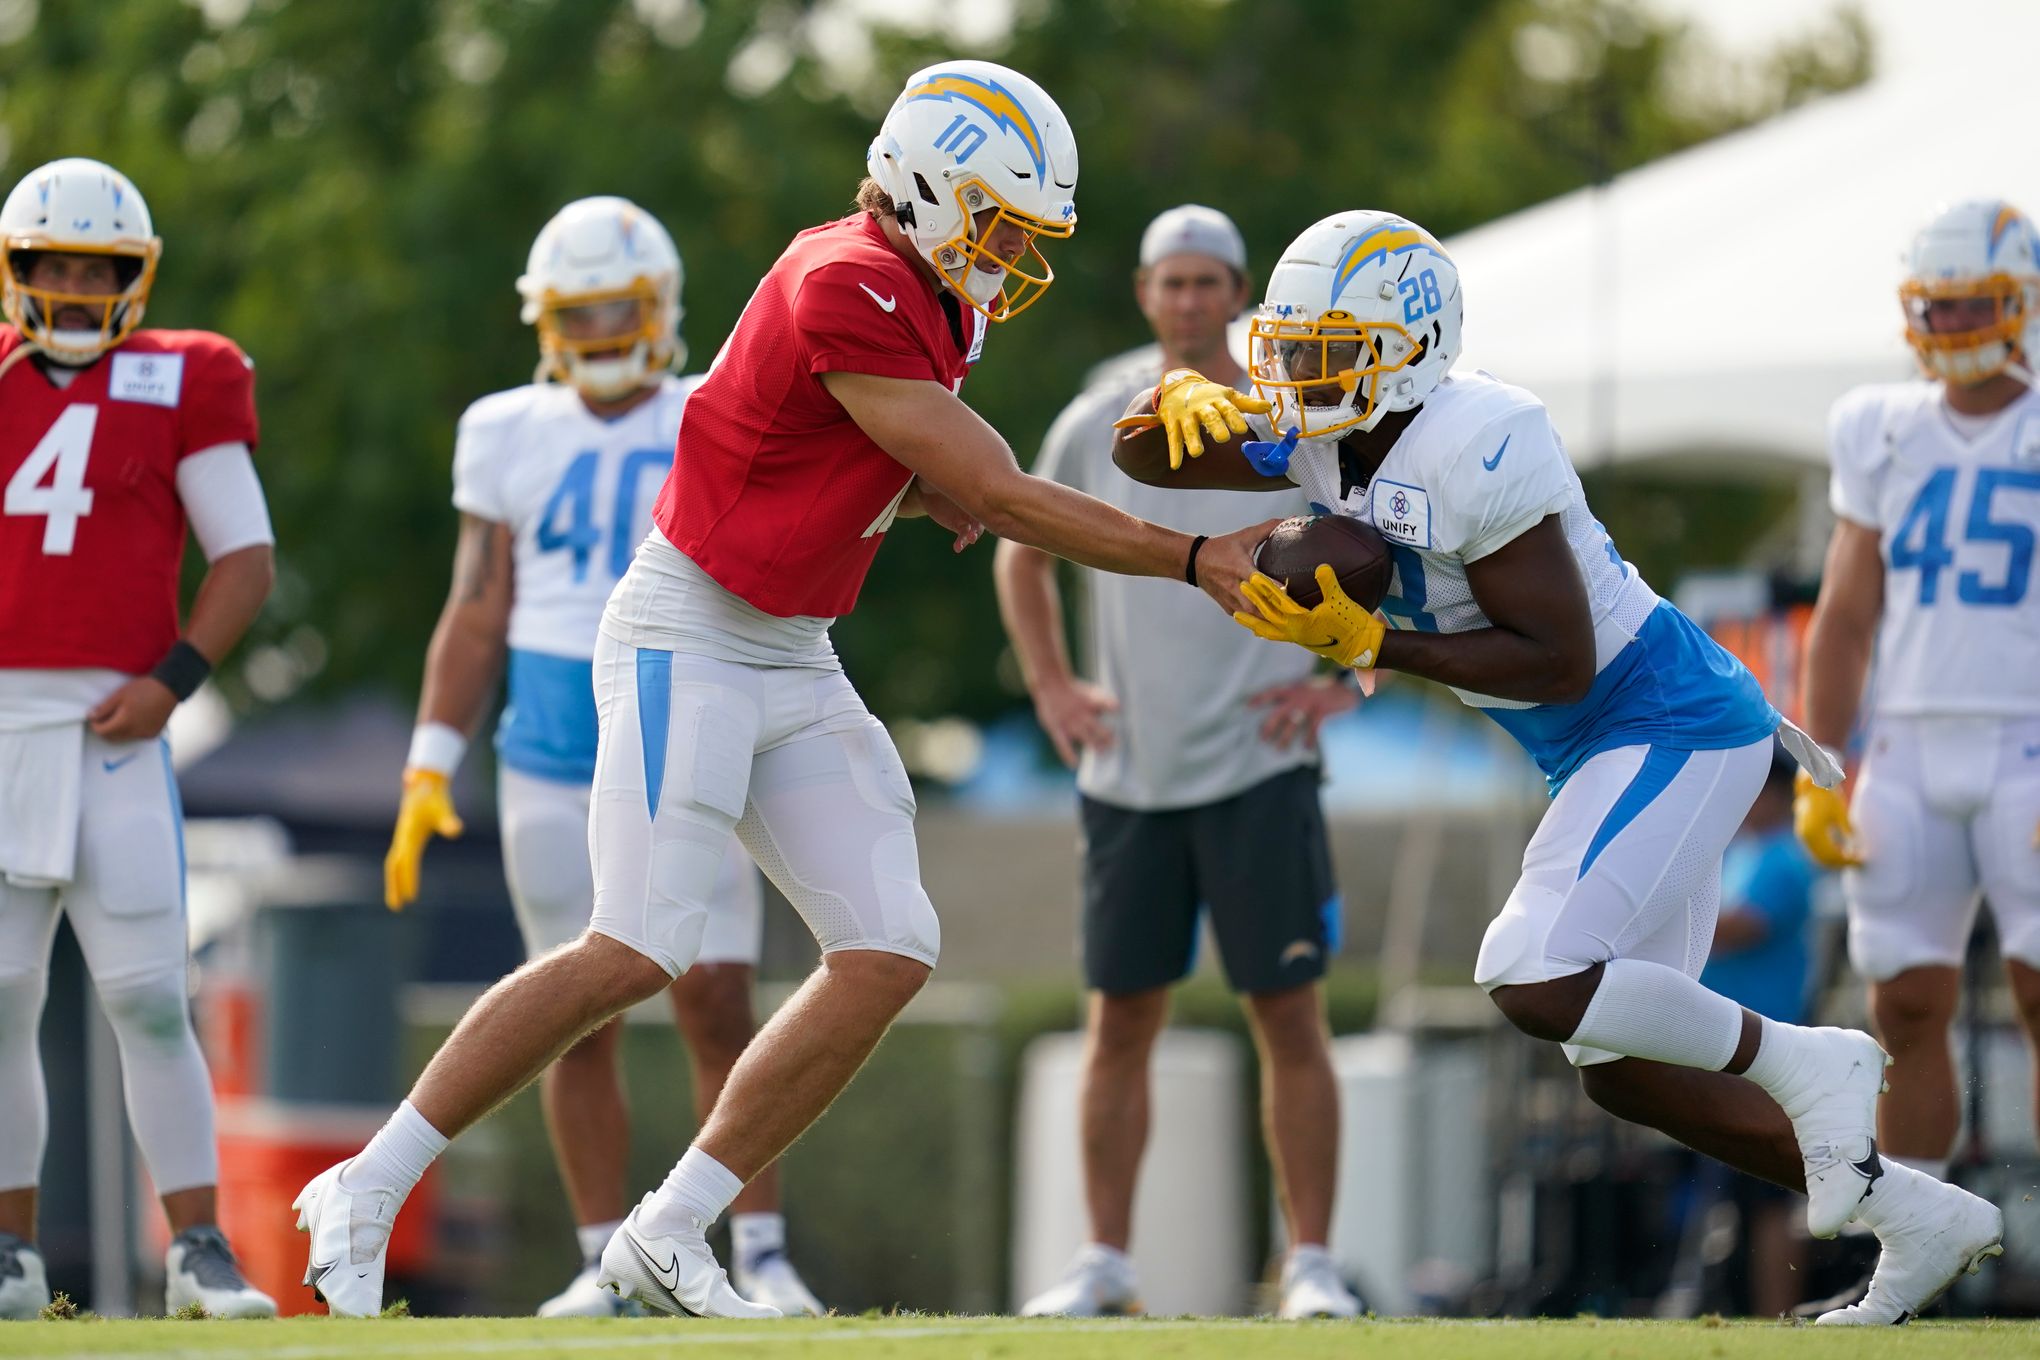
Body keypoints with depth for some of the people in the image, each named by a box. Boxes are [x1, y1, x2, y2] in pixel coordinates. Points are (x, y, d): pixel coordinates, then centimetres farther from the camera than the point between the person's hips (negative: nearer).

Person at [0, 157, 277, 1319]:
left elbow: (249, 559, 3)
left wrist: (172, 678, -8)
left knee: (149, 998, -5)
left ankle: (201, 1251, 0)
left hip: (109, 728, -2)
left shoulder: (177, 387, 3)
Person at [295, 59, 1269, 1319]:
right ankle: (366, 1195, -6)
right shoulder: (852, 294, -21)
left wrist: (945, 485, -2)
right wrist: (1194, 559, -13)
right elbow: (1001, 498, -19)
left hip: (793, 662, 10)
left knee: (889, 953, 0)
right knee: (637, 953, -16)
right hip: (689, 640, -10)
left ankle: (669, 1236, 5)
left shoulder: (922, 301, 9)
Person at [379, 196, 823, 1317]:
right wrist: (428, 769, 4)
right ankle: (604, 1261, 8)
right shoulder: (510, 435, 6)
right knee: (580, 1020, 2)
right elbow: (476, 615, 9)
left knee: (717, 1008, -7)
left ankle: (762, 1255, -1)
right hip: (550, 759, 1)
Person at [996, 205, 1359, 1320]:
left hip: (1258, 770, -3)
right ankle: (1106, 1261, 11)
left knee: (1289, 1017, -4)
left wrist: (1345, 683, -3)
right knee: (1120, 1020, 4)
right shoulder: (1092, 429, 8)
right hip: (1129, 772, 3)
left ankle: (1310, 1262, -1)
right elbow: (1022, 559, 23)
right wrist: (1050, 687, 12)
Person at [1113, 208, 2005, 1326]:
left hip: (1670, 730, -10)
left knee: (1536, 987, -25)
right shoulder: (1331, 437, 3)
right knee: (1623, 1072, 10)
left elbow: (1560, 661, -24)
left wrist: (1368, 645, -25)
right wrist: (1183, 399, -12)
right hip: (1599, 753, 10)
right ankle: (1917, 1219, 17)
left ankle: (1799, 1064, -5)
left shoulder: (1475, 450, -24)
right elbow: (1145, 459, 11)